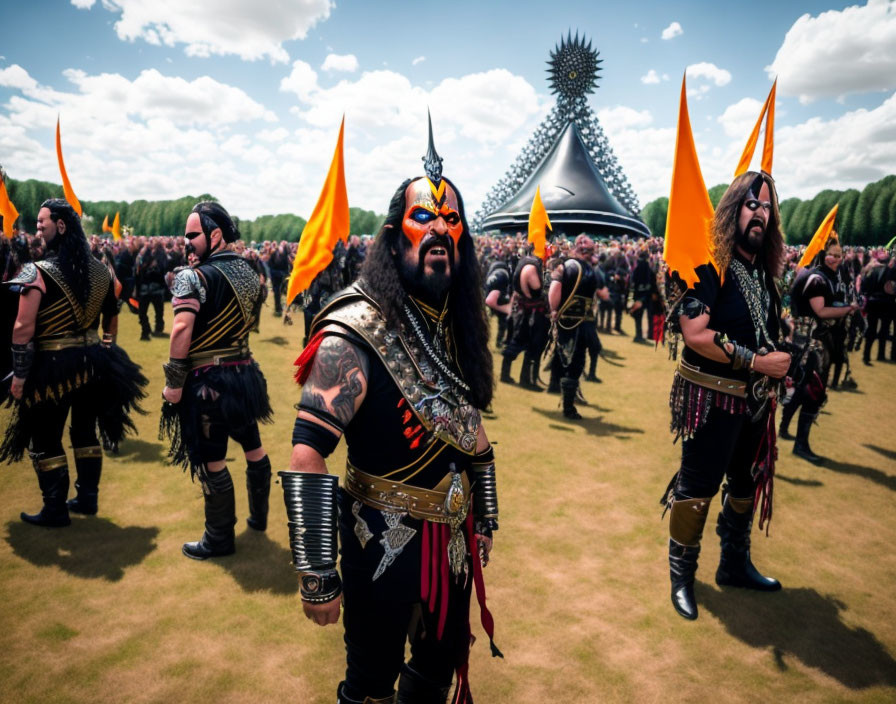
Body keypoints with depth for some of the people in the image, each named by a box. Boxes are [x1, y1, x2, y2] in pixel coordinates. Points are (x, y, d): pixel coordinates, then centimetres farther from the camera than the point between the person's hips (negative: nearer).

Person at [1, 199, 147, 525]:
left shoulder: (38, 272, -16)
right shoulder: (100, 270, 3)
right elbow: (112, 318, 12)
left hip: (52, 365, -6)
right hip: (91, 360, 6)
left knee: (46, 439, 9)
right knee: (85, 430, 19)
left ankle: (55, 510, 18)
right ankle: (87, 498, 29)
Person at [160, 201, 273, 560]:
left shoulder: (195, 276, -16)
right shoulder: (249, 272, 7)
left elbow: (182, 329, -26)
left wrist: (174, 382, -19)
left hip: (208, 381, -8)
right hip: (245, 374, 8)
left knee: (212, 461, 5)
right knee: (252, 446, 21)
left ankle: (219, 540, 20)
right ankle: (259, 516, 39)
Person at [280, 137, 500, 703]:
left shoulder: (460, 328, 2)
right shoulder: (355, 335, -21)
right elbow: (308, 457, -24)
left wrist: (486, 517, 16)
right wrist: (317, 574, -22)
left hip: (454, 539, 6)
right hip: (387, 545, -6)